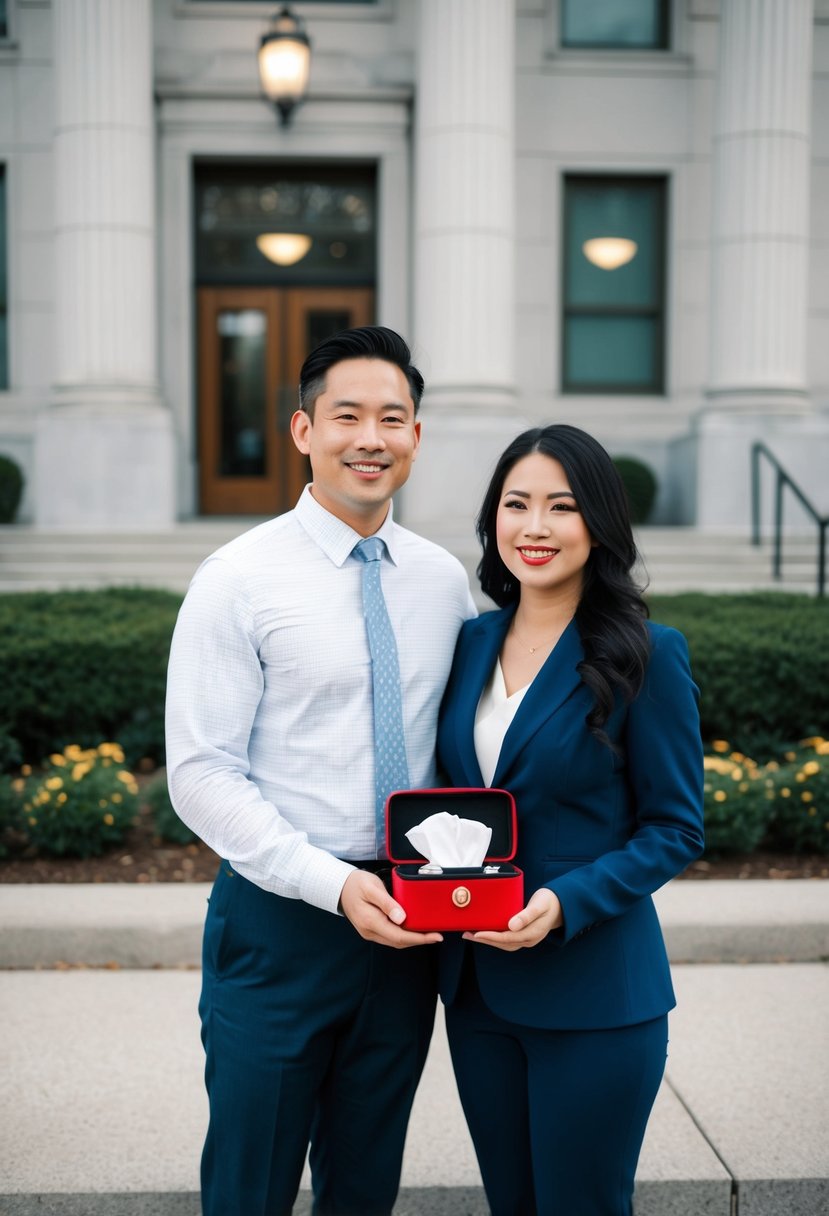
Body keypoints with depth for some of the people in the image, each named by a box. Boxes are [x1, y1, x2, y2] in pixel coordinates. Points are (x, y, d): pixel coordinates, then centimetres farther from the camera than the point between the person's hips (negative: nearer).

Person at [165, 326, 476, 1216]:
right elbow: (201, 775, -13)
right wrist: (334, 883, -22)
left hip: (407, 925, 4)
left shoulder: (444, 581, 5)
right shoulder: (238, 580, -10)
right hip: (280, 918, -4)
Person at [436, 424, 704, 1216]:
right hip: (477, 986, 5)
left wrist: (567, 901, -22)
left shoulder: (647, 654, -11)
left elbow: (675, 829, -9)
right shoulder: (472, 642, 5)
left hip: (593, 994, -5)